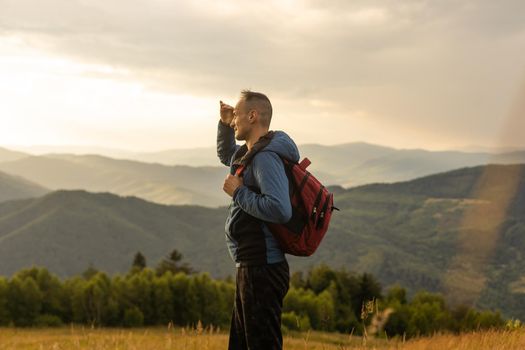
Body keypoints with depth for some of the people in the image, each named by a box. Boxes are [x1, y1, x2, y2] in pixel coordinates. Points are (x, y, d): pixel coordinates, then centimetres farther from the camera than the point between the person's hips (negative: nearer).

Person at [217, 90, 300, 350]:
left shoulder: (266, 157, -17)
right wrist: (225, 124, 19)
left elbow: (280, 211, -29)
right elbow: (226, 155, 38)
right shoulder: (250, 153, 15)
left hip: (263, 269, -11)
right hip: (252, 267, 11)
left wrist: (239, 192, -17)